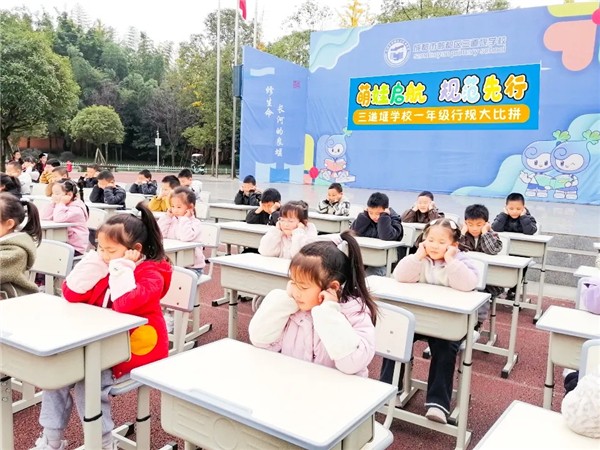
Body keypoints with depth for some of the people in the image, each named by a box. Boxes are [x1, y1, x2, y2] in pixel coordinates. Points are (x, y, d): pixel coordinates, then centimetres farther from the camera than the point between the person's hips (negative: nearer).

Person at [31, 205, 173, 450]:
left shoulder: (151, 273, -15)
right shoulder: (107, 267, 7)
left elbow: (126, 304, -33)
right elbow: (72, 294, 2)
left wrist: (121, 268, -23)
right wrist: (93, 261, -7)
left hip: (135, 348, -8)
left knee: (86, 378, -23)